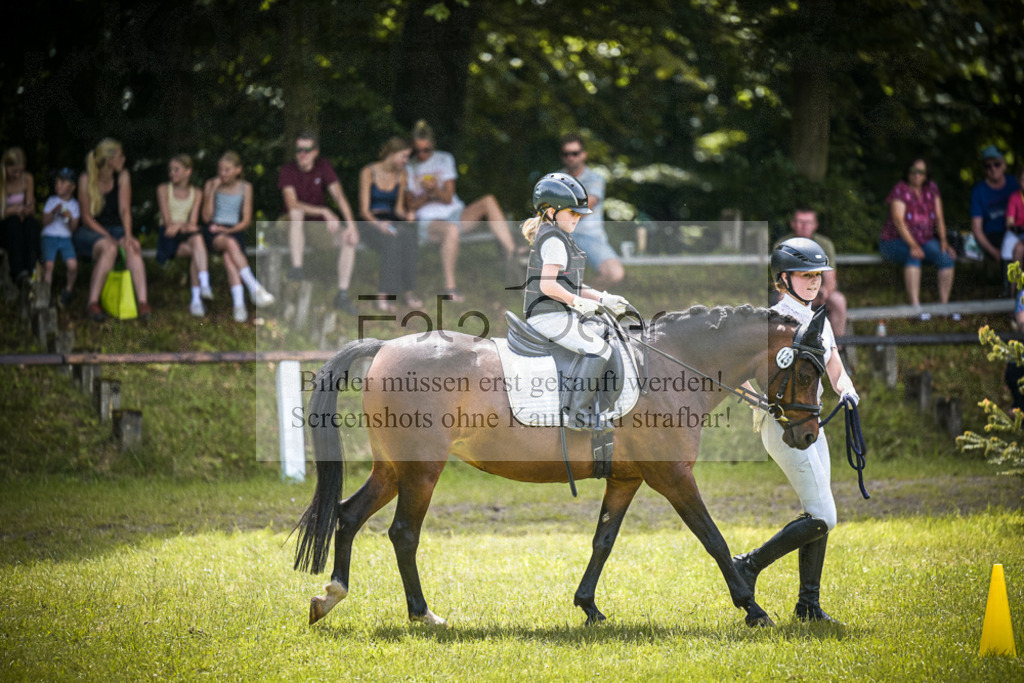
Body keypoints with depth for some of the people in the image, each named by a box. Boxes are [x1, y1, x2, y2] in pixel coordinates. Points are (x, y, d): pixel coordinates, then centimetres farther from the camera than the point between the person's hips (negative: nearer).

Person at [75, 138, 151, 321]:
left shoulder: (122, 176, 2)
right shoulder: (86, 179, -9)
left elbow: (124, 210, -5)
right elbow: (87, 218, -9)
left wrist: (127, 235, -22)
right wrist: (107, 237, -21)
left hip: (115, 229, 3)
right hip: (90, 231, -3)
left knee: (132, 248, -31)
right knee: (109, 249, -37)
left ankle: (143, 302, -44)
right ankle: (92, 304, -37)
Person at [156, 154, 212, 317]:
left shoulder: (196, 194, 15)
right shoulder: (163, 189, 8)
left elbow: (193, 222, 3)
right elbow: (167, 221, -1)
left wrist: (179, 226, -17)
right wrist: (185, 225, -16)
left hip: (187, 235, 2)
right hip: (169, 237, -2)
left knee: (197, 238, -36)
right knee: (196, 251, -32)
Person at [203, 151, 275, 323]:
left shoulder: (245, 187, 10)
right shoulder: (211, 185, 9)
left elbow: (246, 221, 8)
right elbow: (206, 217, 2)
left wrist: (229, 230, -10)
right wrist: (213, 191, -6)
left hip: (234, 230, 1)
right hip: (214, 233, -1)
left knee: (229, 256, -36)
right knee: (230, 244, -38)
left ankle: (238, 304, -50)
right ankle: (254, 288, -49)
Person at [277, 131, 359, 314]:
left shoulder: (323, 167, -3)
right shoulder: (288, 170, -11)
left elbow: (339, 197, -13)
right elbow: (292, 203, -27)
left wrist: (351, 225, -28)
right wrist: (325, 212, -36)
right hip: (294, 230, -3)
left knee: (349, 240, -24)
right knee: (296, 212, -37)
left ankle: (342, 295, -26)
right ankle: (296, 267, -46)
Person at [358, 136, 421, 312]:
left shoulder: (401, 175, 12)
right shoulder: (369, 172, -4)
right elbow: (364, 210, -8)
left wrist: (407, 215, -8)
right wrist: (378, 223, -27)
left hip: (392, 222, 4)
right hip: (369, 223, -4)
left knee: (409, 235, -33)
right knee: (391, 240, -38)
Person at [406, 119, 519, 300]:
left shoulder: (444, 160, 10)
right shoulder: (408, 169, 8)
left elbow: (448, 198, 1)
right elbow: (410, 206, 2)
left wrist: (436, 191, -21)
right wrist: (426, 195, -18)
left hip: (455, 213, 3)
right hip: (429, 221, -3)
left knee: (489, 201, -25)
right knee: (451, 230, -41)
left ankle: (511, 253, -37)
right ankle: (449, 287, -41)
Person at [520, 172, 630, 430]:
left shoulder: (558, 238, 20)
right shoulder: (553, 240, -13)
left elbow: (571, 285, 22)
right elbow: (548, 285, -23)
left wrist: (604, 299, 12)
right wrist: (579, 302, -16)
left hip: (564, 313, 11)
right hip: (549, 316, -11)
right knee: (598, 349, -22)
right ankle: (578, 416, -25)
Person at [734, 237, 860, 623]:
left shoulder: (820, 322, 14)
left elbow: (836, 372, 18)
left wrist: (846, 391, -4)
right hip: (781, 422, -8)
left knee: (819, 518, 8)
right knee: (822, 518, -13)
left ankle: (808, 605, 15)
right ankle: (750, 566, -3)